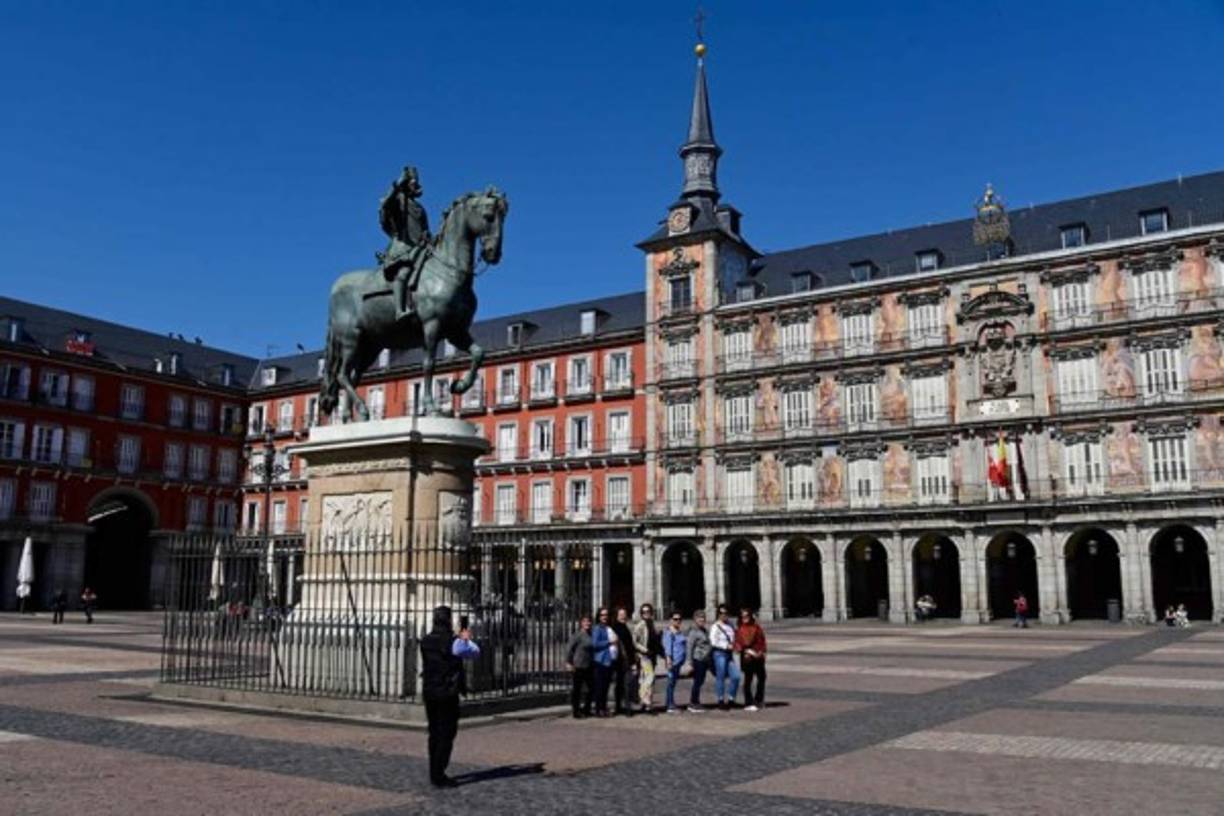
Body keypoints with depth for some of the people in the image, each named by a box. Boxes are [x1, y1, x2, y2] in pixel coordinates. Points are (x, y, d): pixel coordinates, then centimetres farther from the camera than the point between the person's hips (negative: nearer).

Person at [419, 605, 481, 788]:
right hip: (447, 694, -7)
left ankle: (434, 774, 23)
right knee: (446, 735, 0)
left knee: (434, 734, 16)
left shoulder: (426, 642, 4)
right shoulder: (454, 642, -15)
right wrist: (467, 639, 17)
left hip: (429, 692, 7)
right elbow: (475, 652, 0)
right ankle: (439, 776, -1)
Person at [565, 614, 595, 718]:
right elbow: (569, 648, -11)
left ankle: (586, 710, 22)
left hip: (589, 667, 7)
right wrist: (568, 662, -14)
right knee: (577, 688, 1)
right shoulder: (578, 635, -10)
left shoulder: (591, 635, 9)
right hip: (578, 667, -7)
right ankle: (576, 711, 10)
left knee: (589, 688, 9)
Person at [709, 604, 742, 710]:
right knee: (720, 678, -1)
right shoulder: (715, 626, -8)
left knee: (736, 676, 3)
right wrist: (726, 646, -16)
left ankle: (730, 698, 17)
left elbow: (734, 638, 27)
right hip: (719, 654, -7)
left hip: (730, 654, 7)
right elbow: (713, 641, -15)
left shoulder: (730, 625, 13)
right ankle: (721, 700, 10)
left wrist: (733, 645, 7)